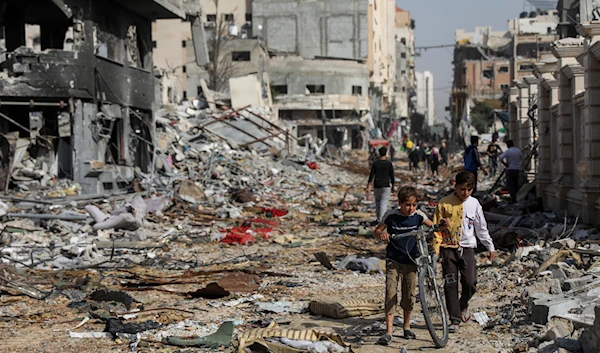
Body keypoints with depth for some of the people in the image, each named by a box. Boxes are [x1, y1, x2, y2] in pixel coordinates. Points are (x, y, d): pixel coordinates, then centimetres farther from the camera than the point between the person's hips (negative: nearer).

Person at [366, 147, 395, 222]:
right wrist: (392, 187, 8)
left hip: (377, 186, 2)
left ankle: (378, 218, 20)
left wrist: (367, 187, 0)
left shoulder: (375, 164, -3)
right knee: (384, 203, -1)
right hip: (386, 186, -2)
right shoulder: (389, 164, -5)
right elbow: (392, 176, -3)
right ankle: (381, 219, -8)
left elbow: (371, 176, -4)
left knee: (377, 201, 19)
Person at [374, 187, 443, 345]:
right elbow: (376, 231, 0)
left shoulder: (418, 216, -2)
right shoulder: (391, 215, -7)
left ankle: (407, 326, 28)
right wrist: (381, 233, -24)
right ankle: (389, 331, -14)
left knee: (409, 295, 9)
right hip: (393, 260, -2)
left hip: (411, 261, 2)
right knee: (391, 293, -12)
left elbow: (433, 226, 7)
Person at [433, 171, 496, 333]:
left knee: (470, 283, -7)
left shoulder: (474, 204, 6)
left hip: (467, 248, 2)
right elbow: (437, 228, 1)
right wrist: (436, 250, -6)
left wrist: (490, 247, 15)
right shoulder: (444, 203, -1)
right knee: (450, 285, -2)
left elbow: (481, 228, 14)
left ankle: (463, 305, 25)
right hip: (448, 248, -2)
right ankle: (454, 321, 5)